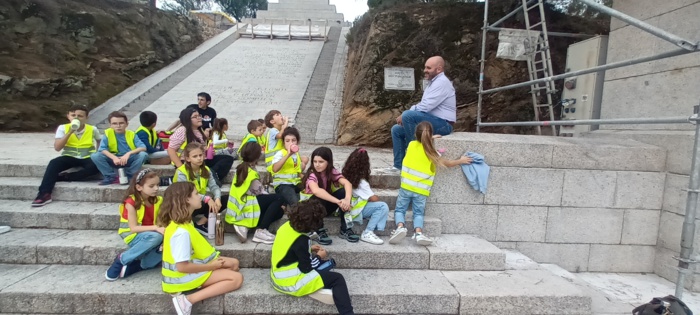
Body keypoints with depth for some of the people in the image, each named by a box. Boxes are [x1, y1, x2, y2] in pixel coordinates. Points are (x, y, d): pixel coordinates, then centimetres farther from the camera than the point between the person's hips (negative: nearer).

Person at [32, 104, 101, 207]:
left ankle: (63, 177, -24)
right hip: (69, 157, 1)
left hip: (87, 158, -1)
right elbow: (57, 148, -12)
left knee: (96, 166, -34)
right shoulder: (63, 128, -3)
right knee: (54, 163, -29)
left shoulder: (92, 129, -3)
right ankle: (44, 194, -27)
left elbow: (100, 141, 18)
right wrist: (70, 132, -19)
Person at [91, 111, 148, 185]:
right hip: (114, 160, 1)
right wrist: (114, 157, -32)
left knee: (143, 154, -29)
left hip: (129, 160, -1)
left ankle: (129, 176, -10)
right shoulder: (108, 133, -5)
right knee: (94, 156, -21)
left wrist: (128, 153, -33)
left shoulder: (131, 134, -7)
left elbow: (143, 148, -18)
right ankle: (111, 177, -8)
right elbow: (102, 149, -15)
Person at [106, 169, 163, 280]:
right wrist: (156, 228, -31)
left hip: (151, 235, 5)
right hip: (133, 236, -5)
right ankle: (122, 259, -15)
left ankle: (133, 266, -17)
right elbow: (133, 228, -19)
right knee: (156, 237, -36)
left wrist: (164, 229, -24)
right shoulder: (131, 202, -16)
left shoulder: (158, 200, -1)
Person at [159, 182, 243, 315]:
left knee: (234, 264, 13)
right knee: (237, 278, -16)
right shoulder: (181, 231, -29)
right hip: (185, 276, -10)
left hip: (192, 265, 10)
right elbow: (182, 266, -29)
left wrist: (213, 259, 3)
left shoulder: (183, 222, 2)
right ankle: (188, 300, -17)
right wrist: (211, 266, -18)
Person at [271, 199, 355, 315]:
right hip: (290, 283, -9)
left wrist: (309, 249, 9)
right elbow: (306, 268, -18)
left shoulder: (287, 226, -1)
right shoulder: (301, 240, -25)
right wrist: (319, 257, -2)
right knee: (338, 279, -7)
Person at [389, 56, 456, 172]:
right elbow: (423, 106, 15)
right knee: (396, 129, 6)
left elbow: (425, 107, -23)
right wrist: (404, 115, -2)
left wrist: (404, 115, -14)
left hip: (443, 124, -10)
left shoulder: (441, 82, -14)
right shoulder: (434, 82, 18)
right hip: (432, 122, 10)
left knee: (408, 115, -30)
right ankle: (399, 165, 4)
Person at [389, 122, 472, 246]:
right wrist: (461, 161, 26)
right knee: (418, 213, 11)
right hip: (421, 190, -1)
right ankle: (419, 232, -15)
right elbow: (447, 163, 12)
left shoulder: (412, 145, 3)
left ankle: (400, 227, -19)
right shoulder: (432, 154, -2)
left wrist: (430, 139, 30)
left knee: (400, 210, 9)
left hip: (406, 187, 1)